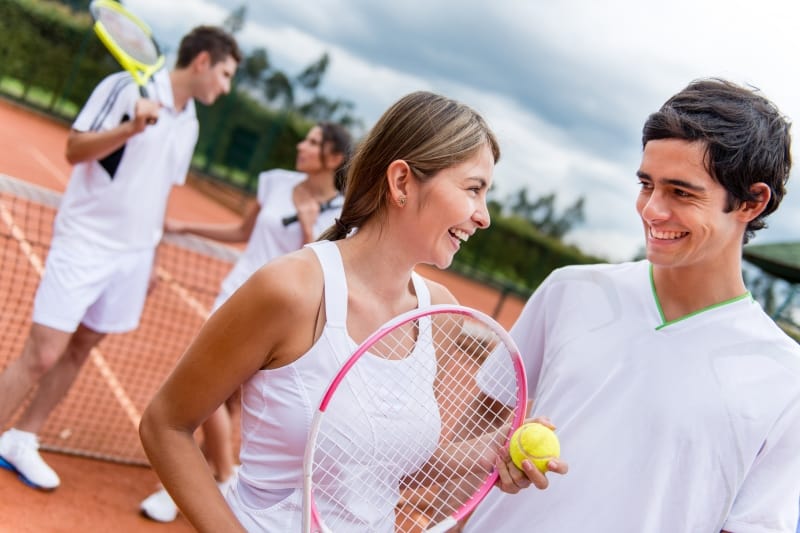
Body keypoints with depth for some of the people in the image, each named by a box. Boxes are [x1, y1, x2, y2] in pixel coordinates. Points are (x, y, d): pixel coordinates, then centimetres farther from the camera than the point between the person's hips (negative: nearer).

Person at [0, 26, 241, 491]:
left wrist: (151, 258, 18)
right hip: (84, 242, -6)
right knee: (42, 353, -7)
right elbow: (75, 150, -13)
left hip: (132, 256, 6)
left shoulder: (190, 125, 10)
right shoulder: (127, 86, -9)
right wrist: (131, 128, -28)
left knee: (79, 349, 11)